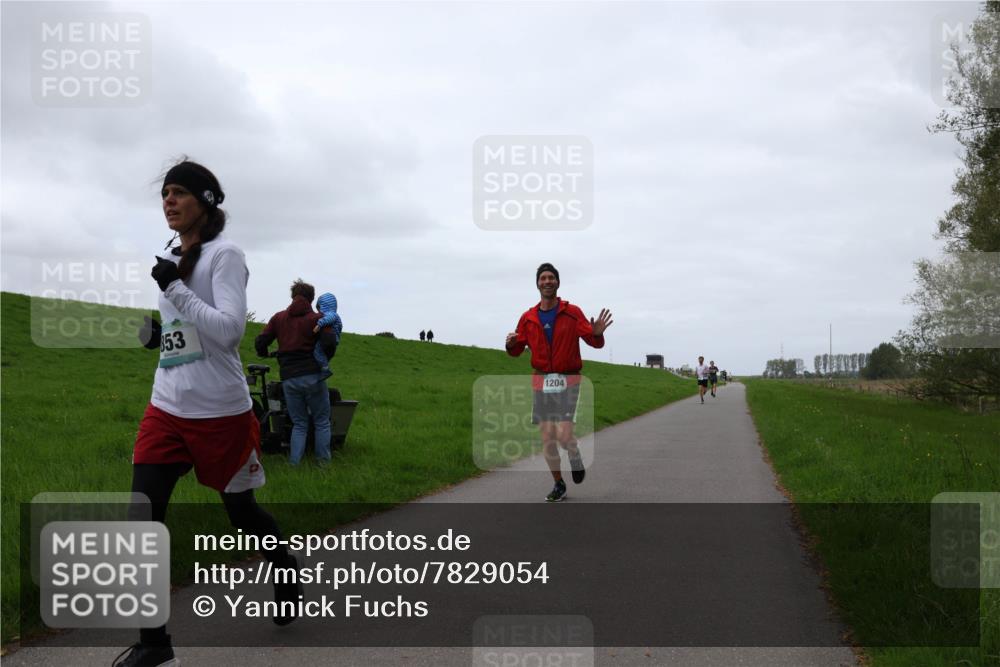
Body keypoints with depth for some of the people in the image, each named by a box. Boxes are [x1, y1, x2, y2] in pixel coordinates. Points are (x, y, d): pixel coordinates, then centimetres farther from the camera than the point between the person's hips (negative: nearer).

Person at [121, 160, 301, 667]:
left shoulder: (225, 255, -10)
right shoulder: (171, 259, 12)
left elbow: (228, 330, -20)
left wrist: (174, 288, -23)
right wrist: (158, 336, 6)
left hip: (219, 412, -6)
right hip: (166, 409, 6)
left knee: (241, 510, 11)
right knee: (142, 519, -5)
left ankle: (286, 570, 41)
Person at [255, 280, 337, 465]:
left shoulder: (278, 318, 10)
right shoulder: (317, 318, 0)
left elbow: (260, 342, 5)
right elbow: (330, 343, -14)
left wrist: (264, 354, 27)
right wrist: (325, 359, 7)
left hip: (289, 379, 3)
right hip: (313, 376, -3)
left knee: (299, 424, 13)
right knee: (322, 422, 11)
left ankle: (294, 463, 4)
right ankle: (323, 461, 9)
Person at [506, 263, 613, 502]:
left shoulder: (572, 312, -6)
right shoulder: (528, 318, 2)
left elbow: (595, 342, -9)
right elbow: (517, 351, 9)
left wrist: (597, 333, -34)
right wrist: (511, 344, -16)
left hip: (568, 381, -3)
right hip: (541, 382, 3)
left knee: (563, 435, -14)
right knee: (547, 437, 1)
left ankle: (575, 456, 22)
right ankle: (559, 485, 18)